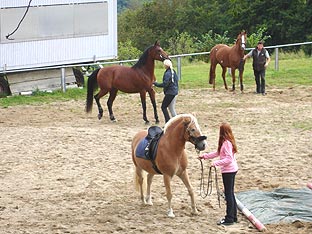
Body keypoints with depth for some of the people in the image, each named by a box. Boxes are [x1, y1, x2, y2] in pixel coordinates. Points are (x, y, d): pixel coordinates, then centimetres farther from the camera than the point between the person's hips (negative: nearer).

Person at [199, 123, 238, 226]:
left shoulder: (226, 143, -21)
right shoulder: (228, 142, 10)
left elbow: (229, 159, -26)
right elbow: (218, 153, 20)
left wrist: (216, 163, -25)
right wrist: (205, 156, 22)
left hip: (228, 171, -10)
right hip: (232, 170, 10)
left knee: (228, 194, -3)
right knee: (230, 193, 17)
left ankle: (229, 219, 1)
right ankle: (233, 216, 24)